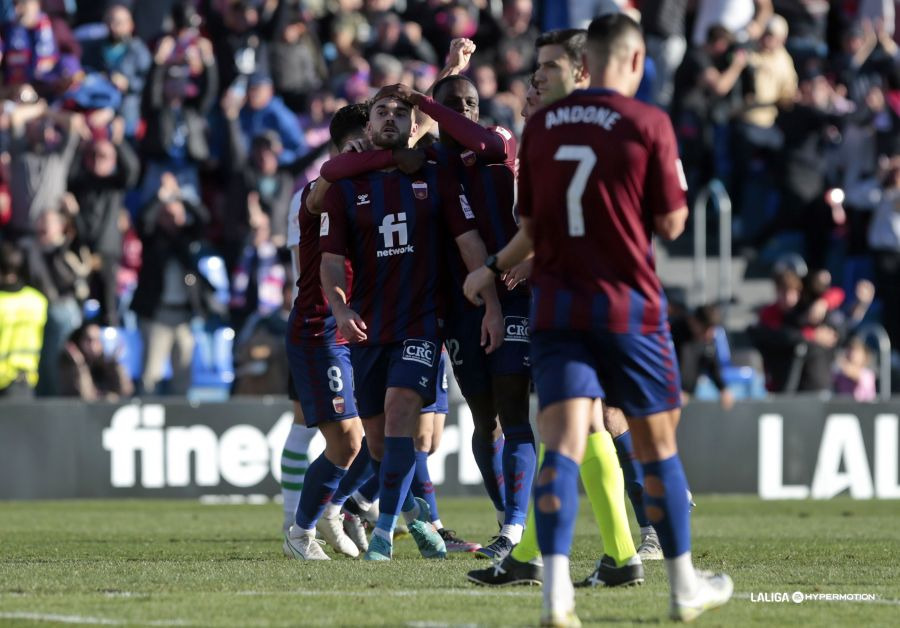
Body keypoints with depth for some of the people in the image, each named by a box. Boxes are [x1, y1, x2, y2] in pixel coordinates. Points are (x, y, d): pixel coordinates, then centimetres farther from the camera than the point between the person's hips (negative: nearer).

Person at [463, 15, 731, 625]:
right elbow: (672, 223, -4)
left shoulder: (541, 124, 5)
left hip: (556, 307, 3)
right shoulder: (648, 123, -7)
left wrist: (493, 270, 31)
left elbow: (533, 226, 13)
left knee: (564, 446, -6)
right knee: (658, 445, 11)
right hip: (630, 309, -3)